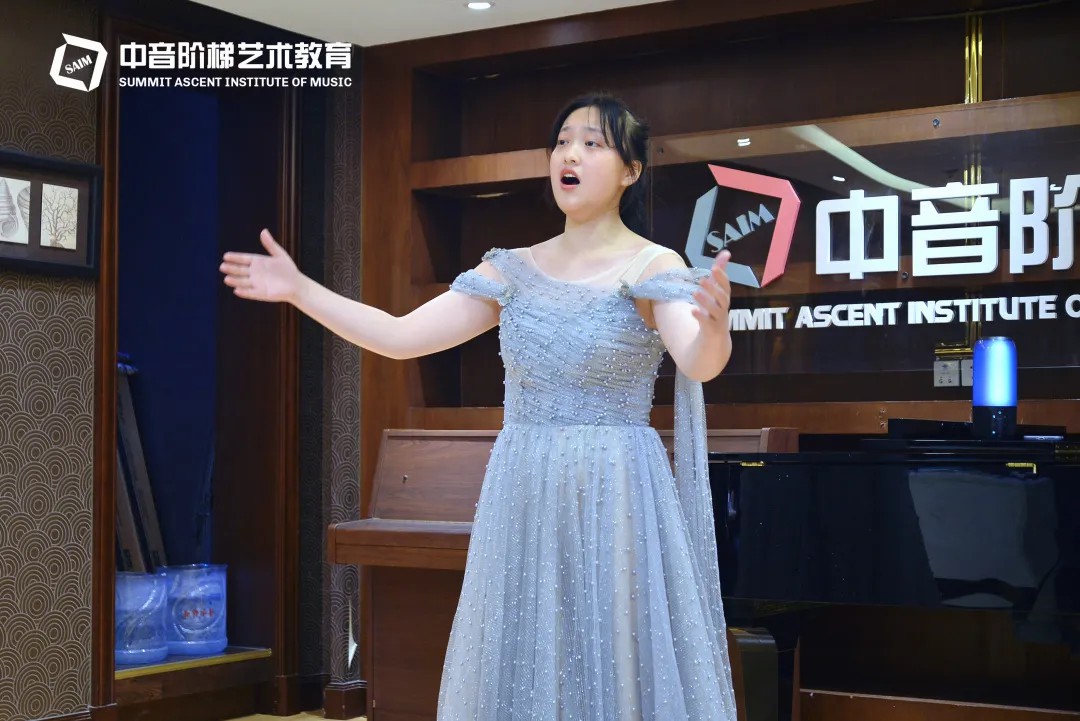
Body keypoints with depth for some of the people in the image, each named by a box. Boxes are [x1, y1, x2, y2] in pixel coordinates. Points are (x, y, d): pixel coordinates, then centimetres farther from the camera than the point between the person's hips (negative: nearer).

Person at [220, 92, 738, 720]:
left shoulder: (653, 267, -6)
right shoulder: (512, 270, 7)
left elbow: (700, 363, -24)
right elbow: (401, 337, 5)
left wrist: (715, 325, -46)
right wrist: (300, 289, -2)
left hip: (615, 499, -4)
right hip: (522, 500, 5)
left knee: (618, 670, 1)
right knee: (523, 667, 11)